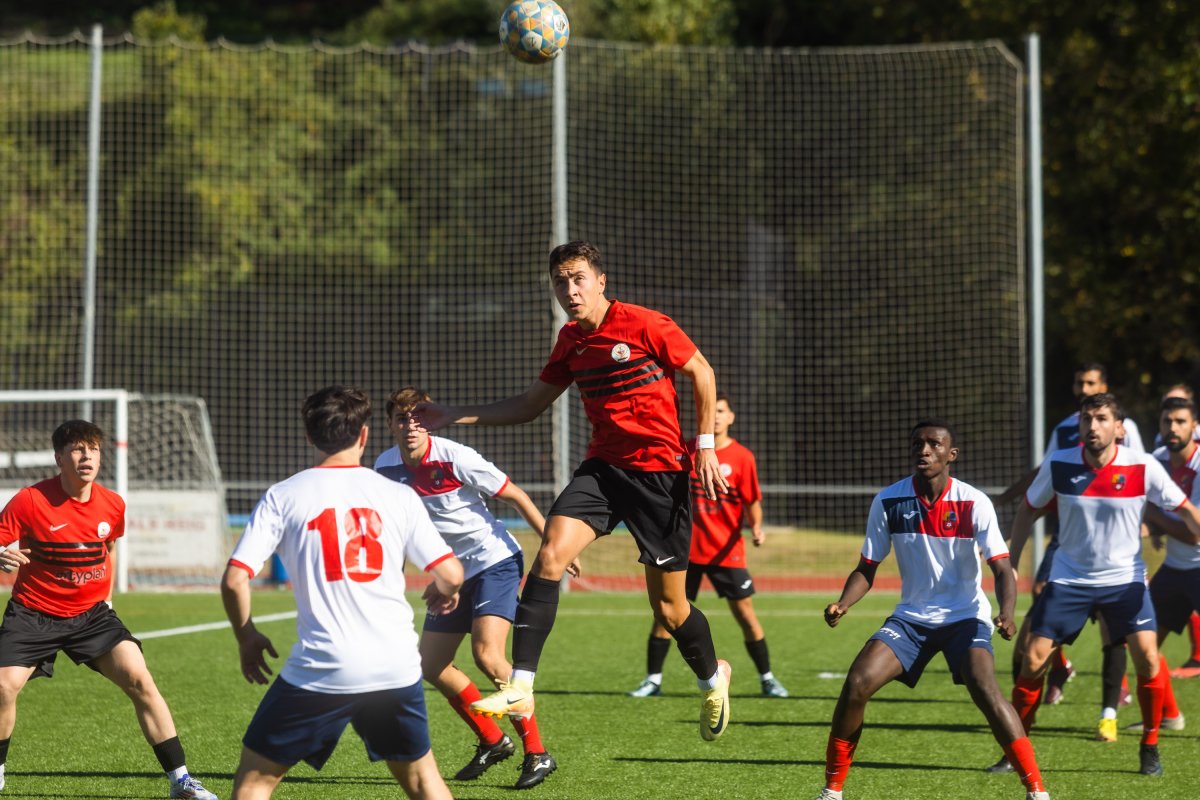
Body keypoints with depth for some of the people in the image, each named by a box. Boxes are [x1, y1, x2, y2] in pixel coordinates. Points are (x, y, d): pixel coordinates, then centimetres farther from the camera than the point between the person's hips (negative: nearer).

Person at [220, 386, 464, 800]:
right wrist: (442, 594, 26)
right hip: (397, 668, 2)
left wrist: (247, 637, 13)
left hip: (321, 668, -2)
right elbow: (450, 574, 2)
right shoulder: (398, 496, 4)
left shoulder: (282, 497, 0)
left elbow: (234, 579, -5)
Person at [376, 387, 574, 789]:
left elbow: (516, 496, -12)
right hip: (453, 572, 7)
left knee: (487, 654, -24)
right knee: (431, 666, 5)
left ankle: (537, 752, -16)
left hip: (495, 560, -7)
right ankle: (492, 741, 24)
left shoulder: (454, 458, -19)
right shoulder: (386, 467, -3)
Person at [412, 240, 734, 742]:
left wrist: (704, 445, -4)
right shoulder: (570, 342, 7)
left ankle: (712, 678, 35)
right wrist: (454, 416, 9)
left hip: (660, 470, -5)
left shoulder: (645, 325, -11)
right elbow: (529, 405, 17)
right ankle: (519, 688, -22)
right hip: (603, 466, 5)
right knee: (550, 554, -20)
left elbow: (701, 373, 0)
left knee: (668, 607, 3)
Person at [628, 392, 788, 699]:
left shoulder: (741, 457, -4)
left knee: (745, 613, 0)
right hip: (687, 549, 2)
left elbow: (752, 502, -3)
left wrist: (756, 528, -20)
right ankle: (653, 680, 6)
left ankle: (767, 679, 12)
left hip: (727, 550, -2)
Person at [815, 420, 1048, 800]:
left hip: (965, 617, -3)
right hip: (911, 617, 3)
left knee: (985, 691, -27)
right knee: (857, 683, -16)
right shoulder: (888, 502, -5)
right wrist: (842, 604, -18)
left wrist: (1006, 612, -32)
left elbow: (1002, 568, -13)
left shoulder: (974, 503, -11)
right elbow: (867, 569, 2)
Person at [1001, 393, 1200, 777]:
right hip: (1069, 579, 1)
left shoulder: (1143, 467, -14)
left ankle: (1150, 747, 5)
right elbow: (1028, 511, 6)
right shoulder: (1058, 465, -9)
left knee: (1147, 657, -16)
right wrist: (1010, 565, 4)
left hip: (1124, 578, -1)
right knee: (1033, 658, -6)